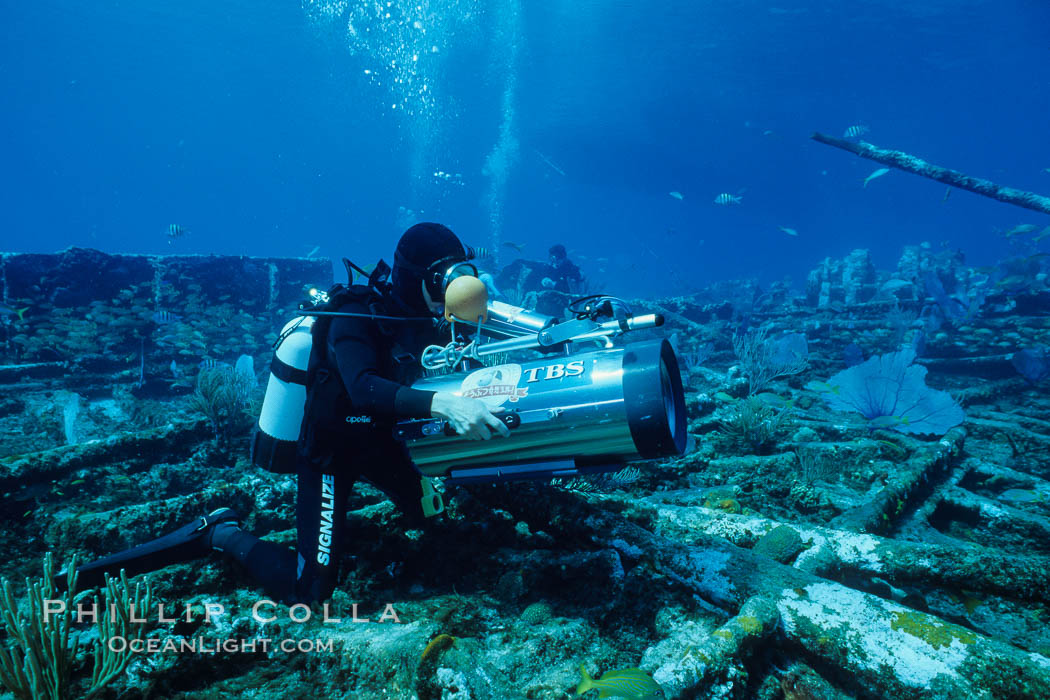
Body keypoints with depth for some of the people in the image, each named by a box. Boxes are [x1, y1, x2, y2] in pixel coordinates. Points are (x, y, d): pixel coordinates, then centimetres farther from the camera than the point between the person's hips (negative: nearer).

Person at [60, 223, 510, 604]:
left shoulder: (419, 319, -4)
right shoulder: (356, 318, -28)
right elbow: (365, 390, -45)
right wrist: (439, 403, -60)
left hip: (375, 439, 8)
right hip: (329, 450, -8)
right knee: (307, 593, -10)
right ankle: (220, 534, 10)